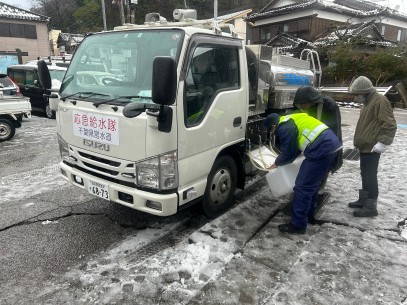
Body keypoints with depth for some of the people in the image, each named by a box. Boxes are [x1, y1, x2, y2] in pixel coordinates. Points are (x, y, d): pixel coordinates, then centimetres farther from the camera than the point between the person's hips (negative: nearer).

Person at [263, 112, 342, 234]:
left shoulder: (284, 128, -7)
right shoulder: (290, 121, 24)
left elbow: (288, 153, -3)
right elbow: (295, 147, 29)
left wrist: (277, 163, 15)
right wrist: (281, 161, 31)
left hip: (321, 149, -11)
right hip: (331, 144, 11)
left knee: (302, 186, -5)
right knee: (312, 182, 23)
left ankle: (298, 225, 3)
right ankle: (309, 213, 36)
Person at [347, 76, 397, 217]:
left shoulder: (380, 101, -15)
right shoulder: (368, 102, 16)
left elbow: (390, 125, -20)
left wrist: (383, 142, -24)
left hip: (372, 147, -10)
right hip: (365, 146, 10)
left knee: (370, 176, -6)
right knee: (365, 174, 17)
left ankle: (371, 207, 2)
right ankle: (363, 200, 28)